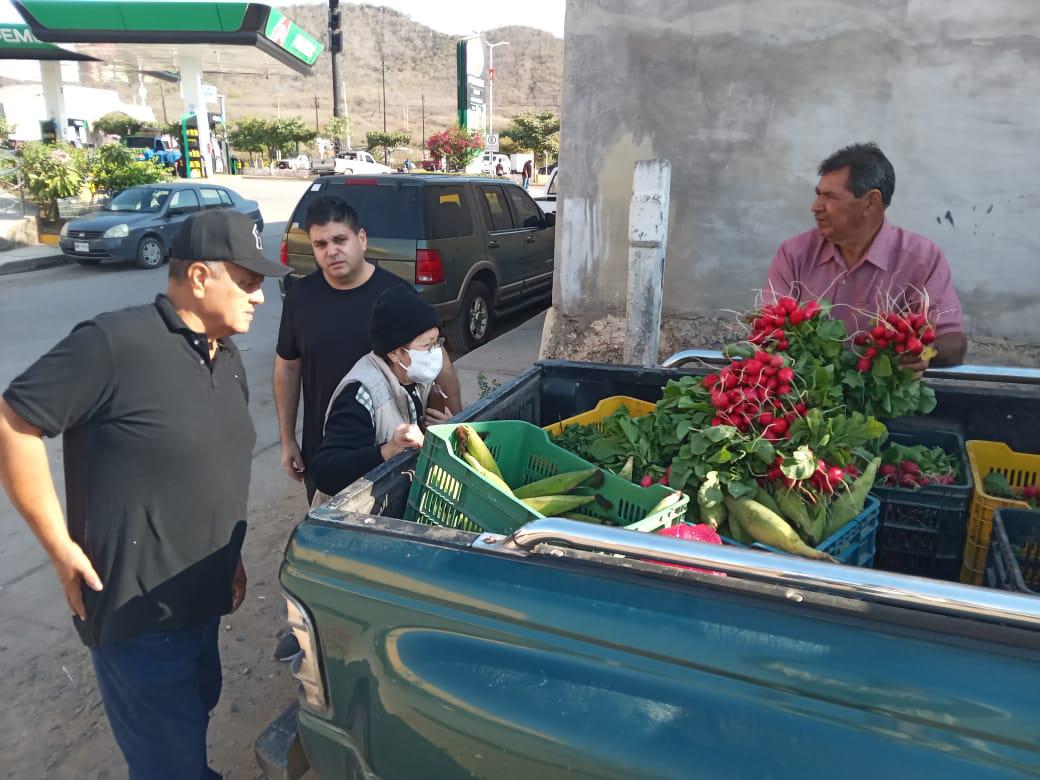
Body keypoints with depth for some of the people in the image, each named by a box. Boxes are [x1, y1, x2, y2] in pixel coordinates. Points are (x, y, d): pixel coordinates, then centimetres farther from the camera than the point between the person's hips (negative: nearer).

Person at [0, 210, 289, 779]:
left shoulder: (227, 359, 6)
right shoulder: (115, 343, -22)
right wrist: (60, 546, -17)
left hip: (202, 599, 8)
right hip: (139, 611, -8)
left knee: (195, 716, 27)